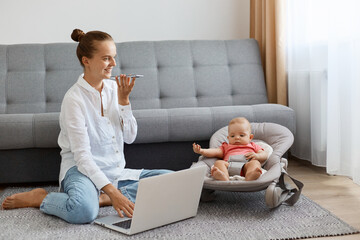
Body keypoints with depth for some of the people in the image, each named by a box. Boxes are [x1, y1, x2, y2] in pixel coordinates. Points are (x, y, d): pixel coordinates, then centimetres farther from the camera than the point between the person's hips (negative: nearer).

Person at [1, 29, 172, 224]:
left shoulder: (113, 88, 6)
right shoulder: (74, 98, -13)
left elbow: (130, 137, 7)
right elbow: (82, 155, -19)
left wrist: (124, 100, -6)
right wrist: (111, 191, -30)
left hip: (116, 171, 7)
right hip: (82, 170, -7)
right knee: (83, 210, -39)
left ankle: (102, 198, -17)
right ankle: (39, 198, -8)